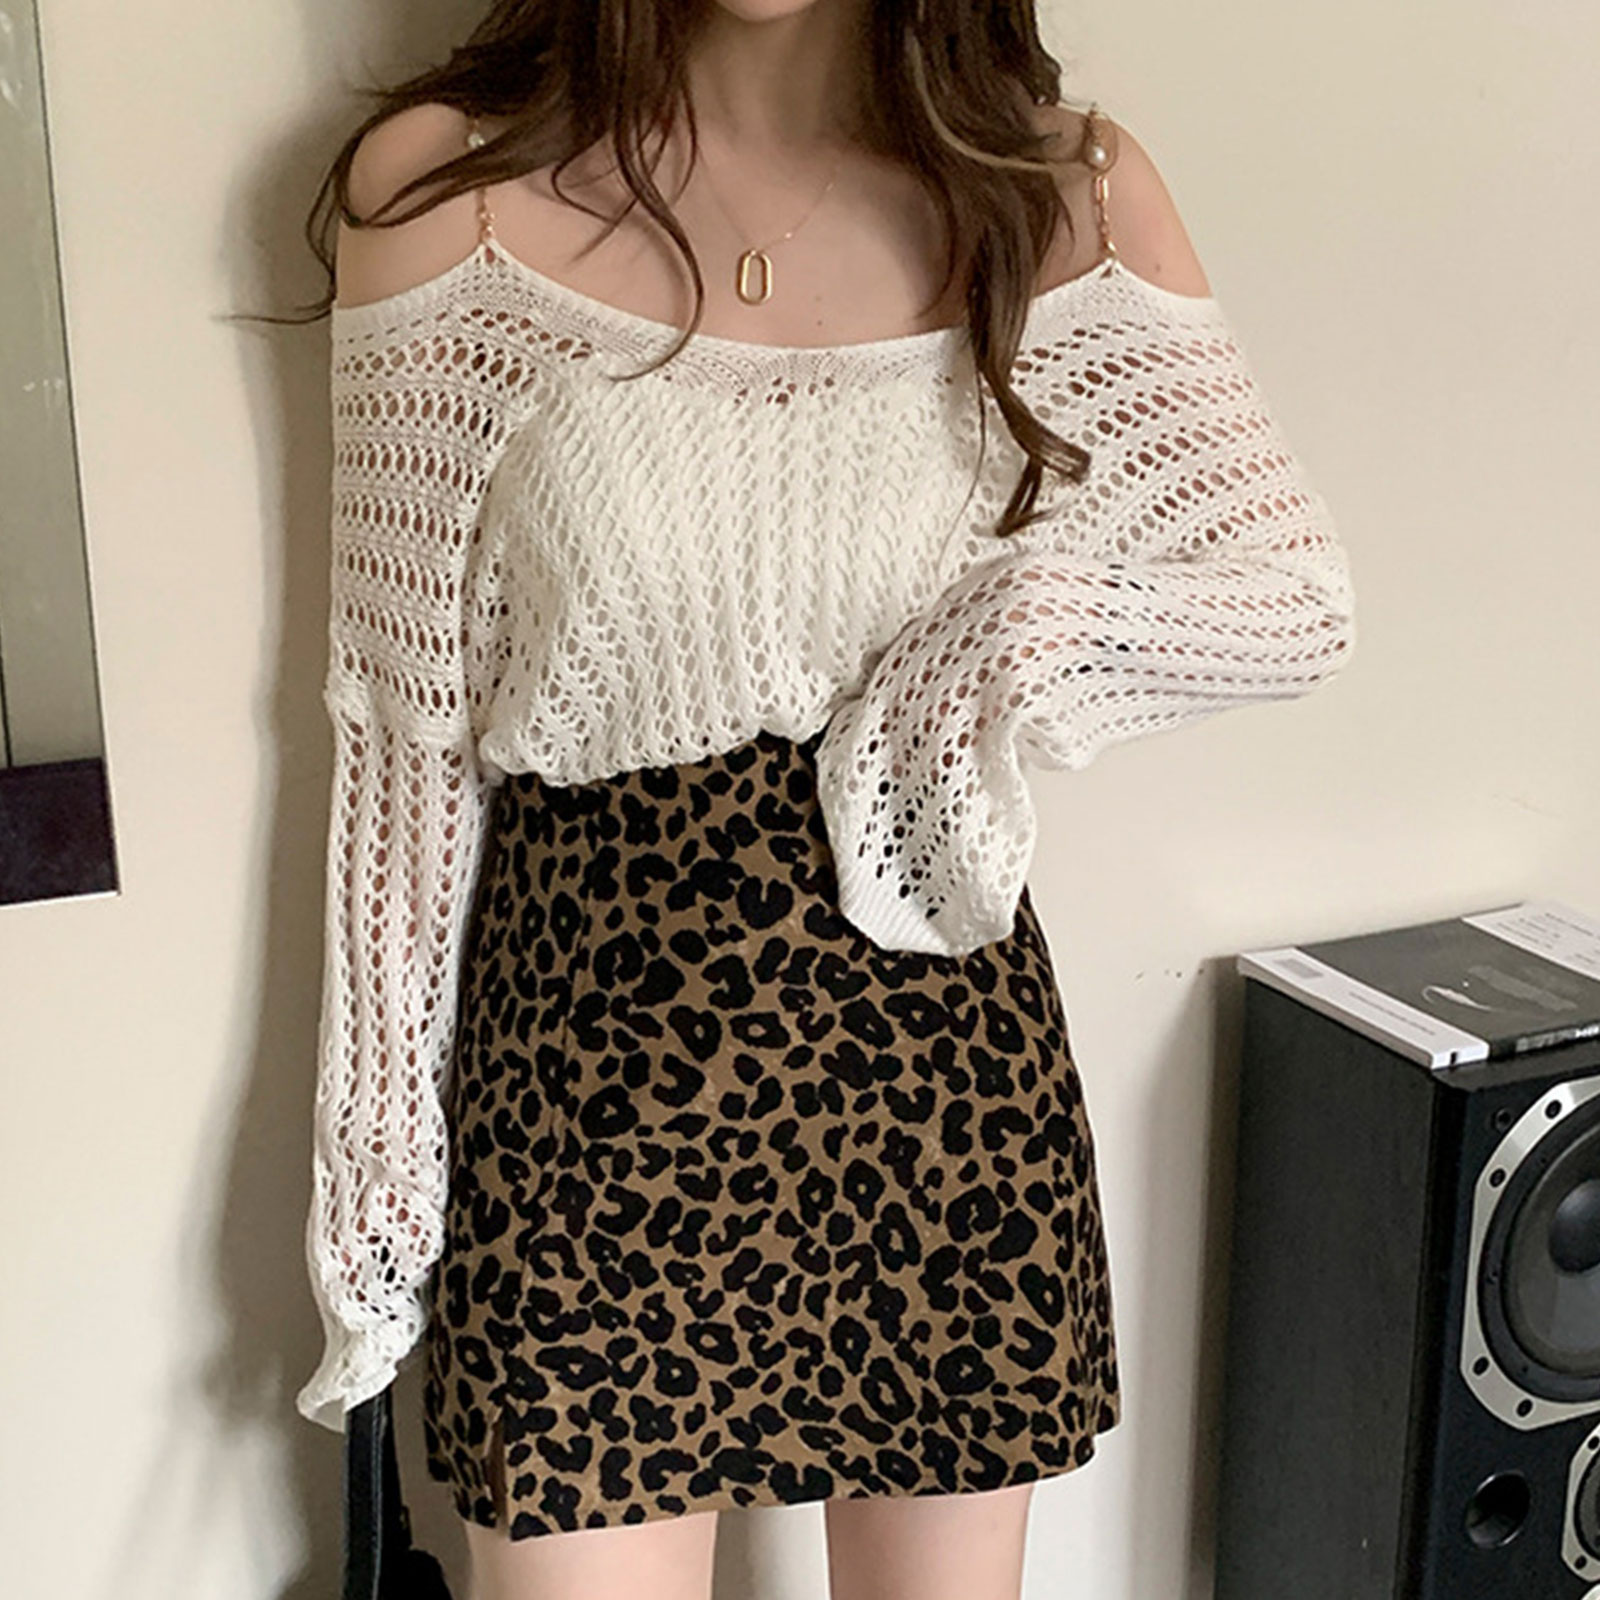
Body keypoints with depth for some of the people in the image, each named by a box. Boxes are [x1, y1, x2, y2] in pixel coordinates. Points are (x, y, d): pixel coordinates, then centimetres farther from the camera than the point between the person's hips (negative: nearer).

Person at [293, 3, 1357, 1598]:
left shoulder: (1071, 191, -1)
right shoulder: (445, 183, -6)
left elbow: (1294, 595, 2)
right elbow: (406, 724, -3)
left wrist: (1017, 650, -14)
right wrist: (378, 1157, 0)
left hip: (950, 1080, 3)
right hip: (590, 1069, -2)